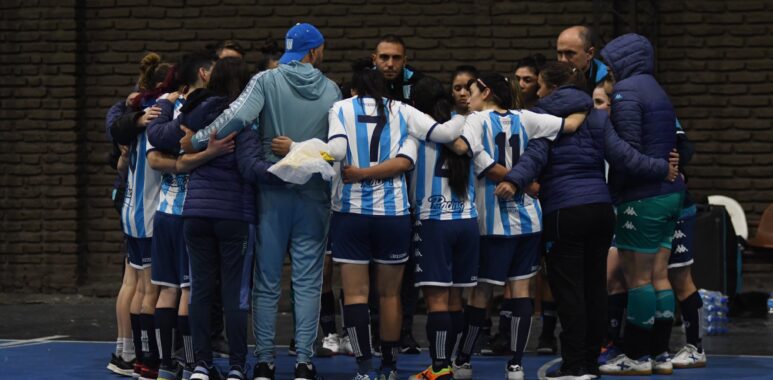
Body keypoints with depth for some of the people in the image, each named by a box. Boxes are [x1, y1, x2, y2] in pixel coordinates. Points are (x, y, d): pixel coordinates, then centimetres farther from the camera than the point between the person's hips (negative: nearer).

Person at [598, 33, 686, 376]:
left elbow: (628, 148, -18)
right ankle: (660, 354, 12)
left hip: (642, 197, -9)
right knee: (659, 277, 10)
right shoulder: (656, 91, 18)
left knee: (637, 278, -4)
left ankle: (637, 357, -1)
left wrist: (614, 187, -10)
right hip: (670, 193, 9)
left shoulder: (625, 91, -10)